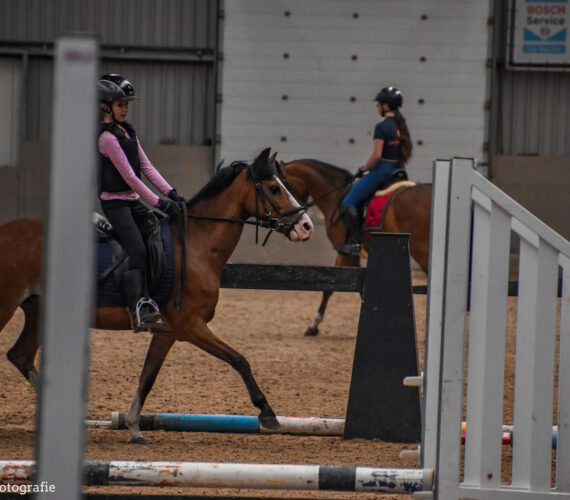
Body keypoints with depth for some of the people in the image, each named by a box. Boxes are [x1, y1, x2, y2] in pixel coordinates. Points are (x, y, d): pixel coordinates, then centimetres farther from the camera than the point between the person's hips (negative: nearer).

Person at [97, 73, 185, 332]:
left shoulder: (128, 133, 14)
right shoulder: (108, 138, -14)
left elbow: (147, 167, 12)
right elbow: (129, 177, -17)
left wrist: (170, 193, 1)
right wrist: (158, 202, -17)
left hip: (133, 201, 9)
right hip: (115, 202, -9)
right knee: (137, 250, -20)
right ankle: (138, 309, -26)